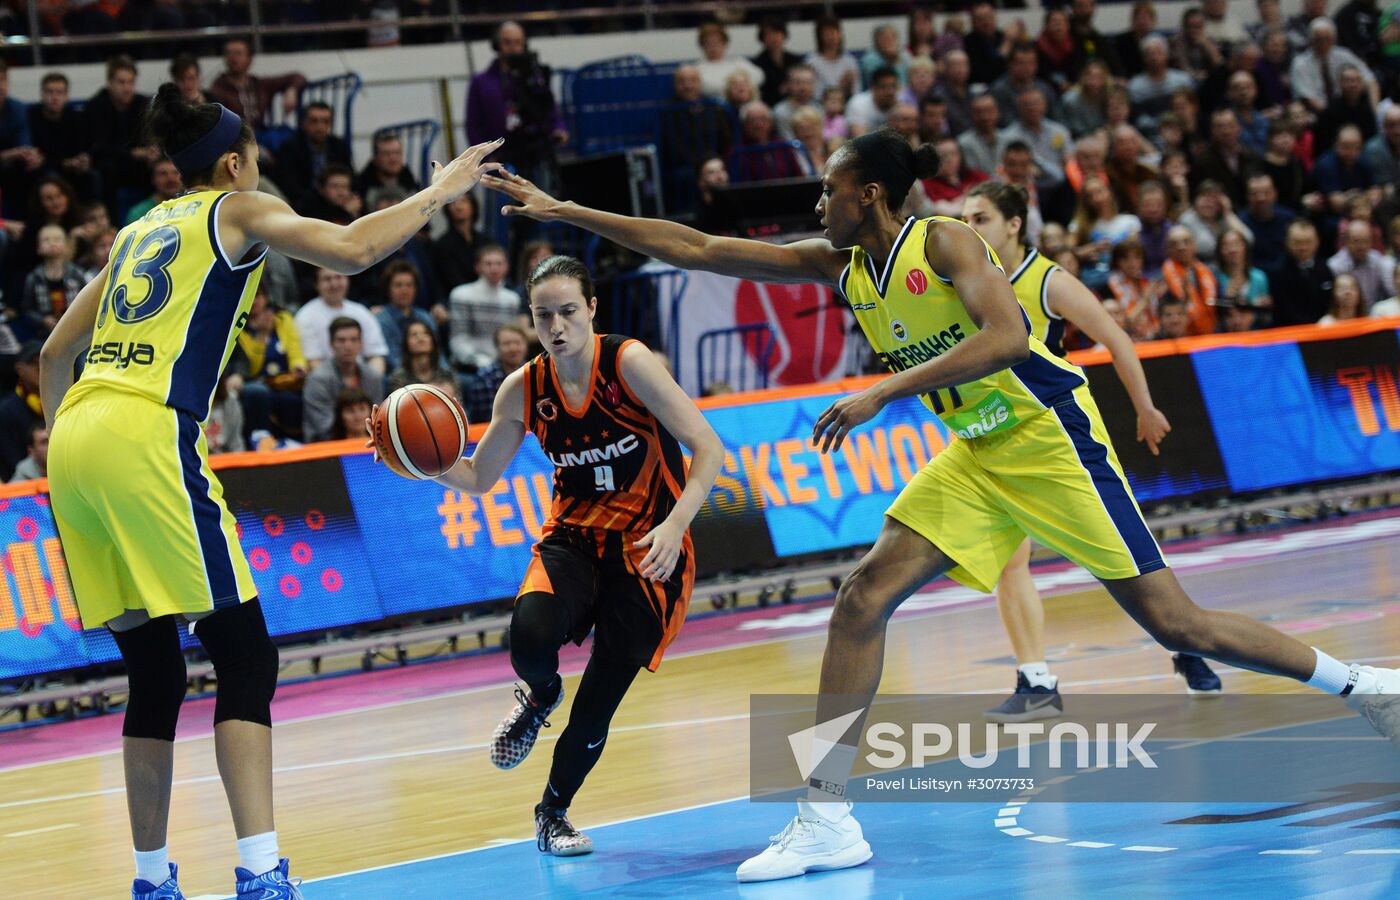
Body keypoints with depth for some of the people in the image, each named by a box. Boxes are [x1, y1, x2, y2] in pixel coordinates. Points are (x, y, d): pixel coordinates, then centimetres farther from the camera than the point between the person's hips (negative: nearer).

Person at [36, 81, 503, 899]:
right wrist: (439, 192, 7)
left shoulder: (138, 233, 28)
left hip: (74, 436, 7)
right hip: (148, 434, -7)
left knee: (154, 676, 14)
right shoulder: (236, 210, 11)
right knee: (245, 656, -6)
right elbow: (351, 250, -5)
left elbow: (55, 355, 30)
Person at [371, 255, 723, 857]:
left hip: (647, 546, -3)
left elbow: (707, 449, -16)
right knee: (530, 636, -30)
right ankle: (540, 697, 8)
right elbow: (478, 478, 10)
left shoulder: (627, 362, -16)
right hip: (573, 536, 3)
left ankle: (554, 813, 20)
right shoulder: (523, 390, -4)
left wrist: (674, 525, -30)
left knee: (601, 699, -8)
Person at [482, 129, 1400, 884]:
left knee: (1173, 620, -7)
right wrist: (564, 212, 1)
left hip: (1049, 435, -7)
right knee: (864, 596, -7)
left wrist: (882, 393, -34)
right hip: (975, 454, 7)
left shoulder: (945, 241, -17)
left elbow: (1006, 338, -32)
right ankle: (828, 819, -5)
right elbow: (694, 248, 4)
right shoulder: (836, 265, 3)